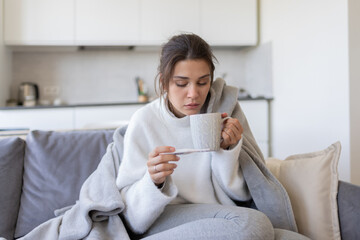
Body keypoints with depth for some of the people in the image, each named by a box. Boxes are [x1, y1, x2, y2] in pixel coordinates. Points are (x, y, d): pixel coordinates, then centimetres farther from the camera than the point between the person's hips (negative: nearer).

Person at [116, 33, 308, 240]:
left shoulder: (226, 106, -3)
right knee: (253, 223, -31)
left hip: (221, 219, 5)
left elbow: (243, 193, 4)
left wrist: (228, 150, -14)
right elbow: (133, 219, -9)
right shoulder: (144, 122, -8)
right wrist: (154, 181, -29)